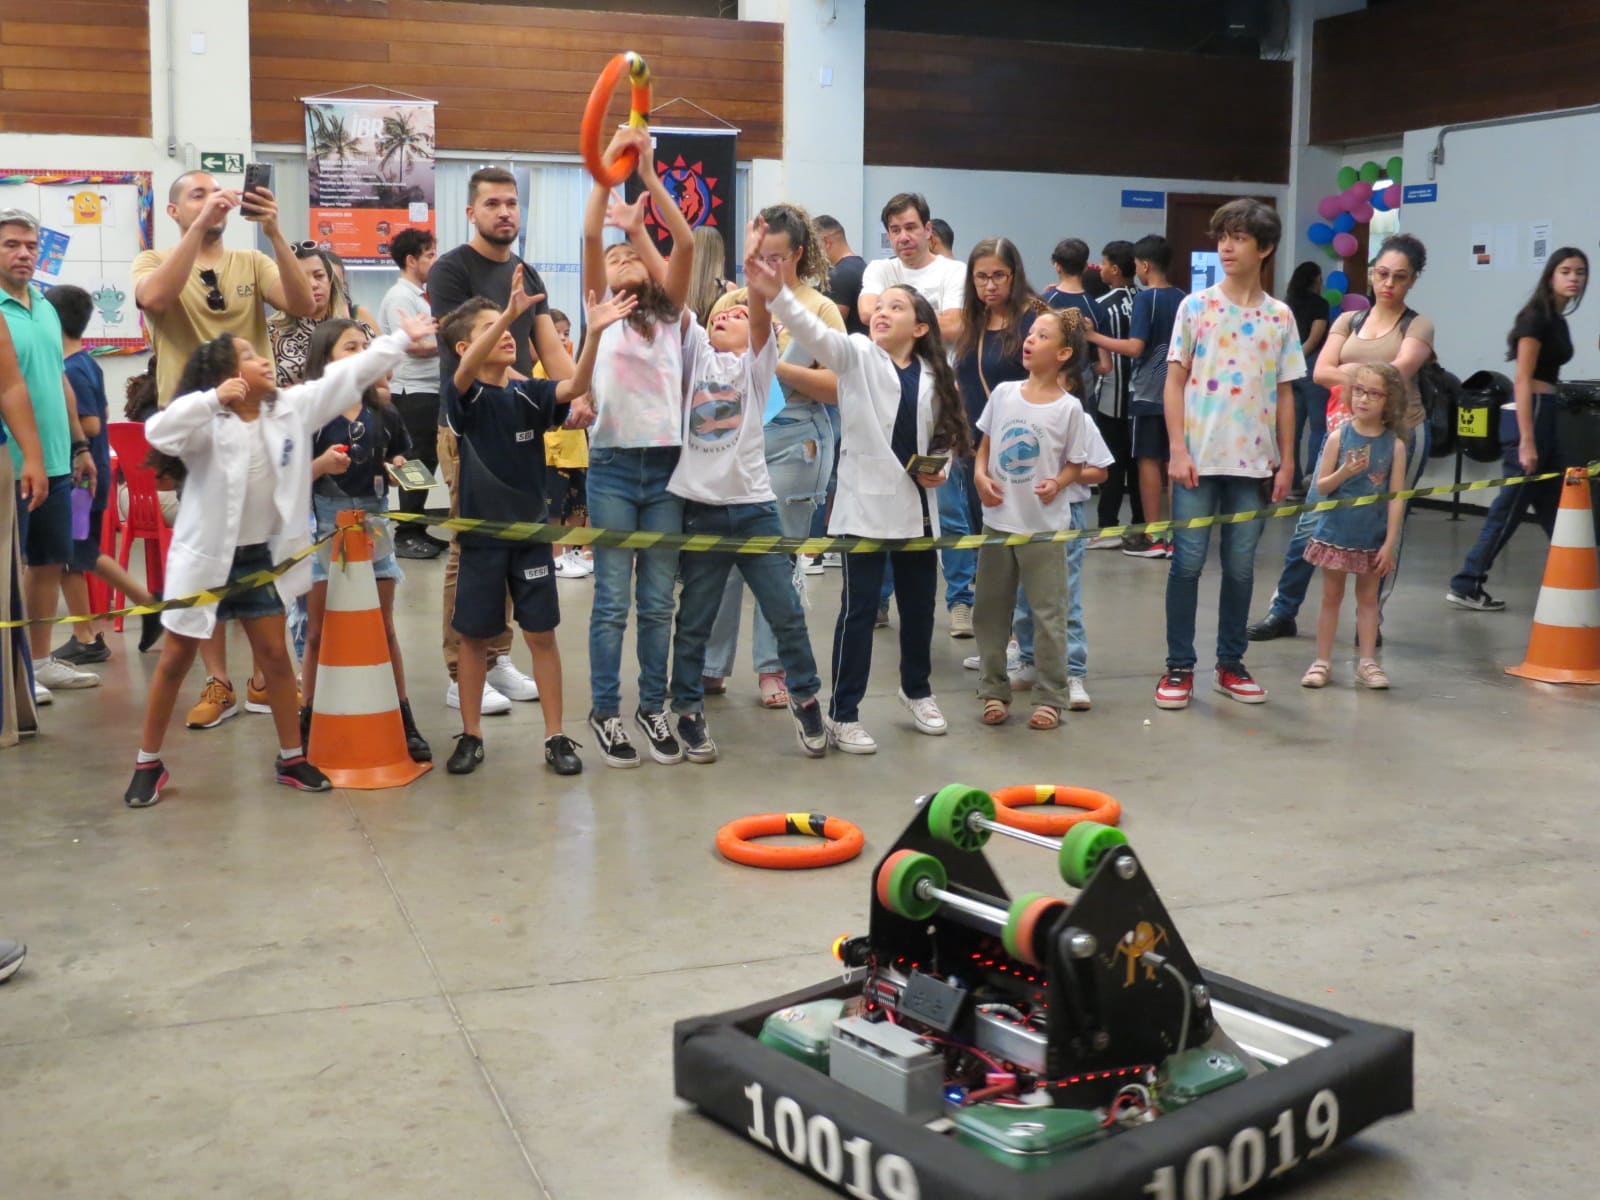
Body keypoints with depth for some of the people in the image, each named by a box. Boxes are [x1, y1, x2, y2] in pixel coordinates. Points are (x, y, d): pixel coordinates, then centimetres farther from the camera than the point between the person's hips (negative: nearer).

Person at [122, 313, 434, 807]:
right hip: (207, 556, -4)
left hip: (263, 556, 4)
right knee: (176, 659, 7)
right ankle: (148, 763, 19)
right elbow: (158, 432, -33)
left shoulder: (292, 407, -2)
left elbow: (349, 374, 1)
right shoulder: (208, 424, -15)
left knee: (275, 654, 9)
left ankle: (292, 758, 21)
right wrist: (213, 398, -36)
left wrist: (402, 338, 3)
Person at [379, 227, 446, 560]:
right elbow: (414, 346, -19)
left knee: (426, 461, 11)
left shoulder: (417, 296, 17)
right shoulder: (400, 297, -12)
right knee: (418, 463, -6)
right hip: (412, 392, -9)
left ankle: (417, 530, 18)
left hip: (429, 389, 9)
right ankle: (406, 536, 0)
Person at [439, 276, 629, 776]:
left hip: (531, 532, 2)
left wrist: (594, 333, -33)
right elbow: (467, 369, -29)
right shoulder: (465, 397, -7)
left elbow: (574, 387, -16)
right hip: (480, 534, -2)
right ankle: (471, 735, 21)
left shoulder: (530, 393, 1)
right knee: (474, 636, 8)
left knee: (541, 634, 4)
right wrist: (510, 312, -42)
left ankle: (556, 737, 12)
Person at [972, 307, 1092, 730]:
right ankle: (994, 690, 24)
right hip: (998, 519, 4)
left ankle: (1050, 698, 13)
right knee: (991, 610, 11)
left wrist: (1058, 483, -20)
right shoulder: (1003, 393, 2)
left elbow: (1076, 463, -1)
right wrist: (979, 475, -6)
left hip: (1044, 524, -4)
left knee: (1048, 614, 3)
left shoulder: (1069, 408, -8)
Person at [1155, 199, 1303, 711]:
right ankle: (1179, 667, 9)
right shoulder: (1195, 306, 1)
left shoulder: (1280, 317, 6)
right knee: (1187, 563, 1)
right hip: (1198, 458, -2)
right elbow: (1175, 381, 0)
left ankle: (1231, 664, 20)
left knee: (1240, 567, 8)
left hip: (1253, 462, 2)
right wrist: (1178, 450, -8)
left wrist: (1286, 462, 4)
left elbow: (1284, 394, 8)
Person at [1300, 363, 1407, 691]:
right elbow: (1321, 486, -4)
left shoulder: (1394, 445, -6)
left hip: (1373, 538, 0)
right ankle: (1322, 660, 16)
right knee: (1331, 596, 10)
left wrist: (1389, 543, -9)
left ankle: (1367, 661, 18)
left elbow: (1396, 497, -6)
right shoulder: (1339, 437, -6)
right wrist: (1345, 472, -24)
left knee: (1368, 597, 10)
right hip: (1336, 533, 0)